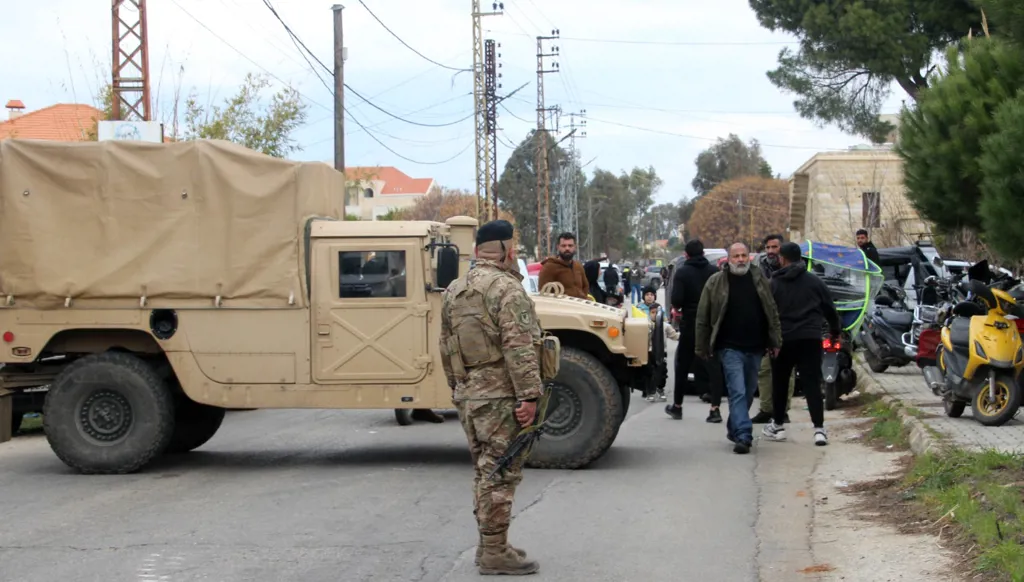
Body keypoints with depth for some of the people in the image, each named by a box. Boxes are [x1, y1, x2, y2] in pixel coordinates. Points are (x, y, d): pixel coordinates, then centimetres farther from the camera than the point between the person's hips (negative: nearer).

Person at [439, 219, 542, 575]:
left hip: (467, 395, 8)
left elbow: (447, 348, 18)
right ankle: (495, 553, -2)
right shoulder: (506, 288, -14)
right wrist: (529, 395, -21)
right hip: (501, 396, -8)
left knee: (485, 471, 17)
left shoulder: (453, 291, 12)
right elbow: (519, 349, -21)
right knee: (501, 473, -4)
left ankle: (489, 544, 23)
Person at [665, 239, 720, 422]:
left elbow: (676, 301, -17)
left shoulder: (682, 273, -9)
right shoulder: (715, 272, -2)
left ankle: (677, 406, 23)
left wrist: (679, 307, 4)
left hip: (690, 325, -2)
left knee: (682, 366, 13)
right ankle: (715, 408, -5)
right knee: (713, 366, 3)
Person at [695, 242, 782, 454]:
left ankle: (734, 429, 31)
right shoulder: (716, 282, -2)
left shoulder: (759, 279, 7)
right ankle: (743, 436, -19)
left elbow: (772, 312, 11)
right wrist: (702, 348, 1)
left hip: (755, 348, 4)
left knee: (748, 393, 14)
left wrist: (775, 341, 7)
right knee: (738, 392, -14)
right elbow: (703, 318, 2)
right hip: (730, 348, -4)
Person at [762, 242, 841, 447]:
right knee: (812, 384, -1)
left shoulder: (774, 284, 1)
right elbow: (830, 309, 11)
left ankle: (778, 426, 23)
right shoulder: (815, 282, 6)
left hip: (783, 339, -1)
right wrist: (835, 330, 26)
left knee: (779, 383, 14)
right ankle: (819, 429, -11)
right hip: (810, 338, 1)